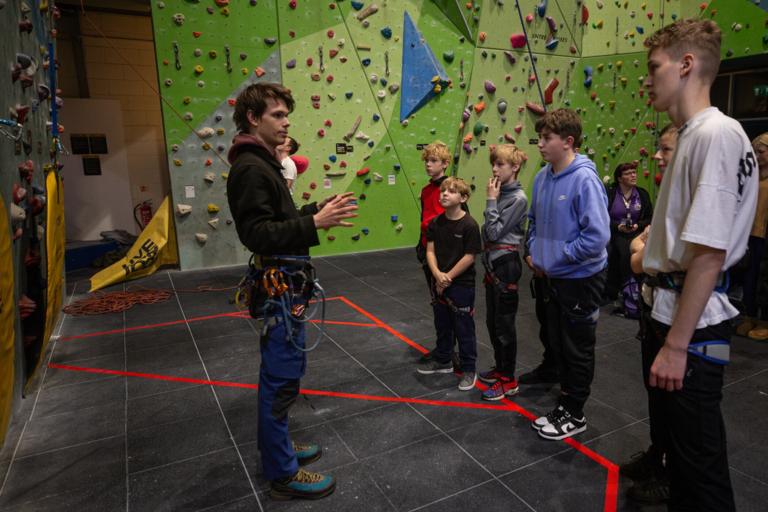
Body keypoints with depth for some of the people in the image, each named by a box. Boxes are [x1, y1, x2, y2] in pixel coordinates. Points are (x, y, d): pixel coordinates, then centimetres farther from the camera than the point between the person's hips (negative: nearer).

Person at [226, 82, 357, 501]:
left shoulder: (262, 163, 15)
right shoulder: (250, 168, -17)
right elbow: (256, 234, -25)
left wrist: (316, 211, 7)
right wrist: (314, 224, -29)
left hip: (285, 283, 11)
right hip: (278, 287, -11)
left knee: (281, 370, 20)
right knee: (282, 376, 0)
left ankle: (275, 446, 37)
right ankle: (283, 473, 17)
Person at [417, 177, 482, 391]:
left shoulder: (469, 225, -15)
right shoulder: (435, 223, 1)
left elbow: (469, 257, -15)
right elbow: (430, 251, -1)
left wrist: (448, 277, -13)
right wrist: (438, 275, -16)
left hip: (462, 285, -5)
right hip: (439, 284, 6)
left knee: (464, 329, 6)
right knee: (442, 325, 20)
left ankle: (469, 369, 21)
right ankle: (442, 361, 38)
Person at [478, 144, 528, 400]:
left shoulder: (518, 199, -14)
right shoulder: (500, 193, 10)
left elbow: (495, 232, -18)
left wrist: (491, 201, -14)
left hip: (506, 265, -8)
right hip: (492, 264, 8)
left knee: (504, 323, 0)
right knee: (492, 321, 16)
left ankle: (508, 380, 12)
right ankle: (500, 368, 32)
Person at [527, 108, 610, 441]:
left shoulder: (584, 179, -21)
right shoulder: (542, 177, 2)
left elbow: (597, 236, -26)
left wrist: (557, 258, -18)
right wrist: (535, 252, 3)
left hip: (581, 278, -7)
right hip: (553, 276, 8)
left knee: (578, 349, 9)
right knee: (558, 343, 20)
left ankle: (574, 415, 26)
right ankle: (566, 400, 38)